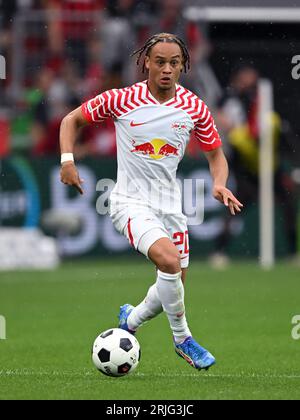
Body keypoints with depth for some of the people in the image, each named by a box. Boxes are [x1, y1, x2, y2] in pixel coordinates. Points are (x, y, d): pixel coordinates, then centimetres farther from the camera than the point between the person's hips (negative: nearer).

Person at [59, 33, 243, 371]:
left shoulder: (194, 108, -3)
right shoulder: (121, 100, -11)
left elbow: (215, 154, 9)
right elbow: (73, 119, 3)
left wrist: (219, 184, -11)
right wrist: (67, 160, -12)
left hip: (169, 204, 5)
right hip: (130, 201, -5)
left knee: (174, 285, 8)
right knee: (169, 260, -27)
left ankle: (130, 321, 38)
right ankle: (183, 339, -9)